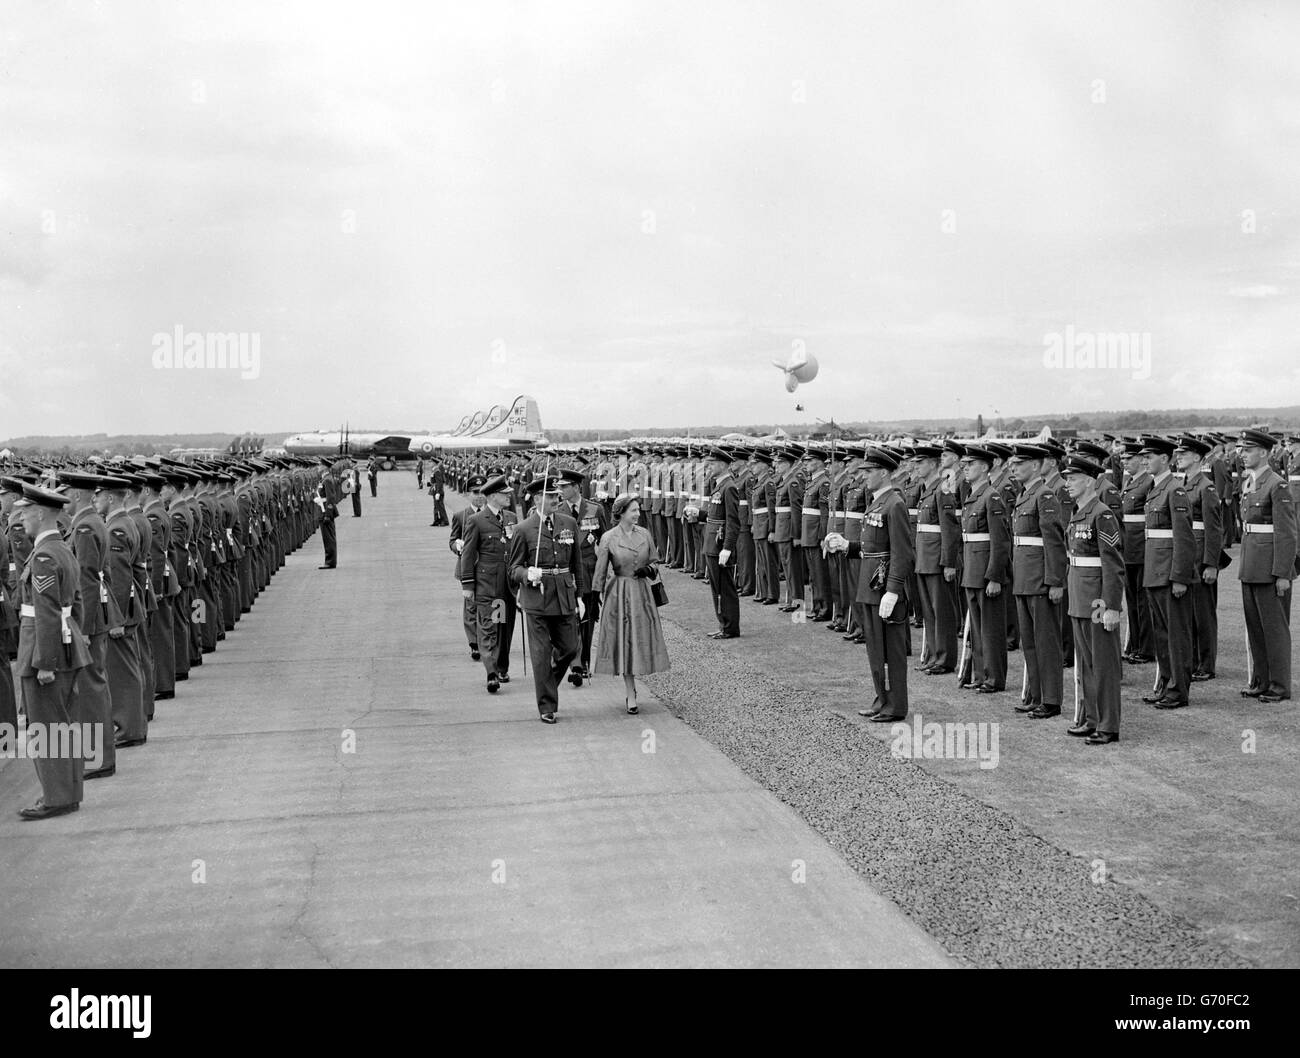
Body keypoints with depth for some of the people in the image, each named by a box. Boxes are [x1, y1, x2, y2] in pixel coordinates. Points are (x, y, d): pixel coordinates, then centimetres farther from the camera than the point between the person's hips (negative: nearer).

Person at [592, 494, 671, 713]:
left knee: (642, 640, 3)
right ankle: (631, 694, 4)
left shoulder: (645, 535, 5)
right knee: (624, 642, -2)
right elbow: (600, 571, -2)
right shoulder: (608, 538, -6)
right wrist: (597, 596, -3)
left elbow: (655, 562, 13)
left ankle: (629, 687, 24)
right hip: (619, 594, -4)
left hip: (641, 592, 4)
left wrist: (648, 569, -9)